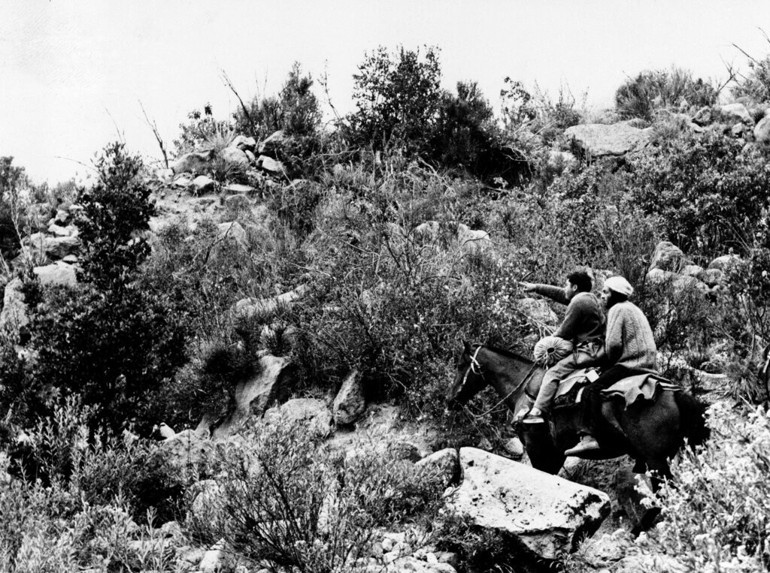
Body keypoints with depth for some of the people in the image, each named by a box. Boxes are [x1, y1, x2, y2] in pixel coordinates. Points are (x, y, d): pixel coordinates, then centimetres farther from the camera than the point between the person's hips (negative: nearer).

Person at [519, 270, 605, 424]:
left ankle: (537, 411, -26)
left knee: (552, 373, -15)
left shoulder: (577, 302, -13)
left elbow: (564, 332, -10)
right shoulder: (590, 297, 18)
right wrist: (536, 287, 31)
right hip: (596, 349, 11)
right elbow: (559, 294, 28)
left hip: (585, 352, -11)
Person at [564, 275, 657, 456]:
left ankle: (588, 437, -36)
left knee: (591, 390, -20)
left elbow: (613, 343, -15)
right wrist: (602, 358, 24)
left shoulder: (617, 309, -4)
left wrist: (602, 359, 4)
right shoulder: (634, 309, 26)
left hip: (629, 364, -11)